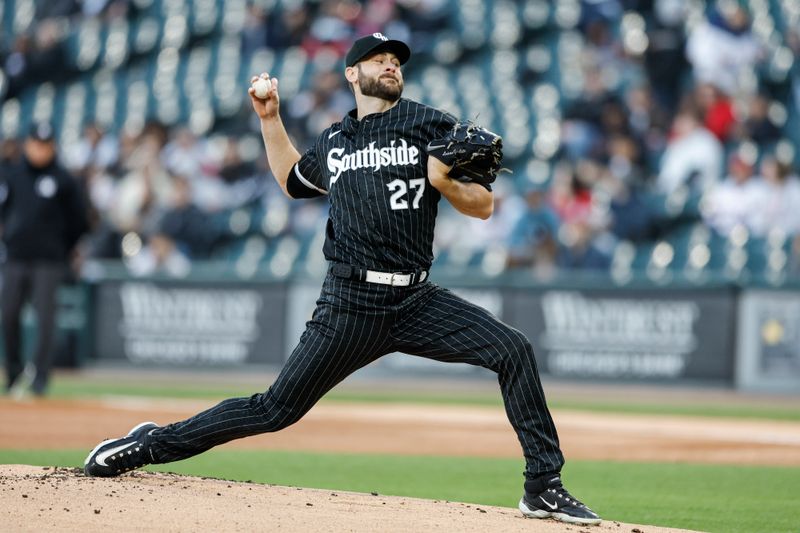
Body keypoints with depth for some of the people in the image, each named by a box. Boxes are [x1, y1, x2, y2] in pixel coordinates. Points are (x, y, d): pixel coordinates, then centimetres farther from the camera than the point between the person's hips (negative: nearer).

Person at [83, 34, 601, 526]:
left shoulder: (433, 125, 6)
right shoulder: (333, 142, 15)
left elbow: (484, 206, 4)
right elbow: (292, 180, 36)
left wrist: (444, 183, -16)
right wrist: (270, 118, 27)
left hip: (417, 301, 0)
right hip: (352, 304, 0)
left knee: (513, 349, -19)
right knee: (277, 409, -2)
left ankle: (545, 490, -13)